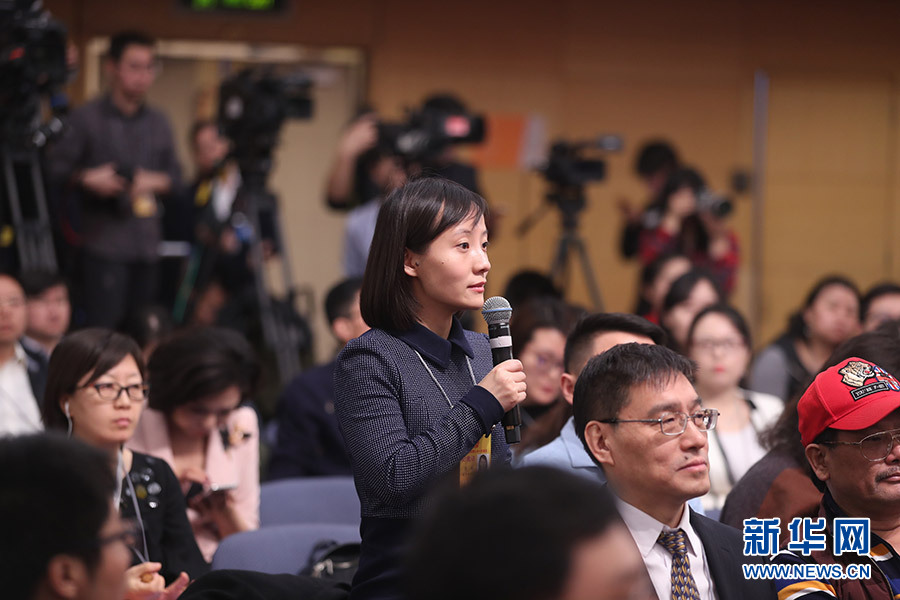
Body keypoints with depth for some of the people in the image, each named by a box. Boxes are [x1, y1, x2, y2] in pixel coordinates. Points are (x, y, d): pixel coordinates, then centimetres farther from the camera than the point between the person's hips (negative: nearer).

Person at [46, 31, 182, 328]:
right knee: (104, 329, -12)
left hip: (147, 245, 5)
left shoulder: (158, 123, 17)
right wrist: (86, 180, -20)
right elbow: (56, 168, -3)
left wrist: (155, 182, -4)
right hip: (105, 244, -5)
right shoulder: (87, 119, 1)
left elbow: (176, 179, 17)